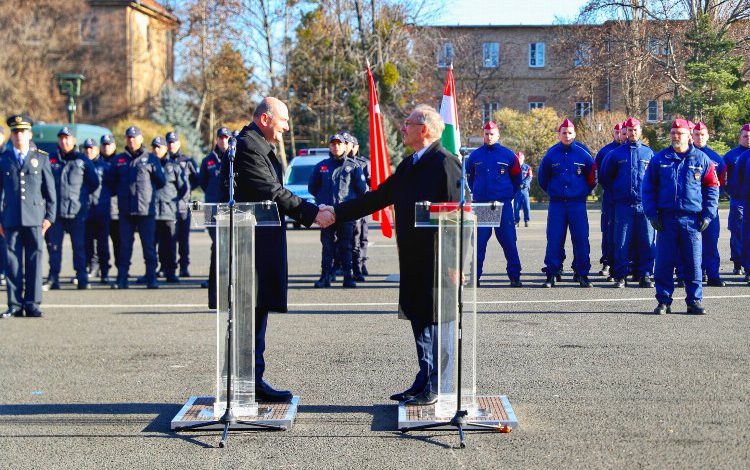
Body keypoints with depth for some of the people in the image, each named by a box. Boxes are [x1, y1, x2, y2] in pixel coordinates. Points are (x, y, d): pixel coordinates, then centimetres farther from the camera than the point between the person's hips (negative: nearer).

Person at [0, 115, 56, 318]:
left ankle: (32, 303, 5)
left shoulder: (41, 158, 8)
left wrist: (49, 216, 2)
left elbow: (50, 190, 9)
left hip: (35, 218, 0)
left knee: (34, 260, -1)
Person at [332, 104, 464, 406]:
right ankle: (425, 383, 24)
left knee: (434, 321, -2)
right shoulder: (409, 165, 16)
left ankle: (434, 388, 6)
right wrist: (337, 213, 14)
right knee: (419, 319, 14)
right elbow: (377, 197, 19)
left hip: (436, 260, -9)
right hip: (413, 261, 9)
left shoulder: (445, 163, -13)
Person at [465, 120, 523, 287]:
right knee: (479, 241, 2)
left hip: (503, 204, -2)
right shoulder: (475, 155, 8)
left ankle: (514, 276, 4)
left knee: (509, 241, -2)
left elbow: (517, 178, 12)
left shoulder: (508, 154, 2)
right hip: (480, 205, 2)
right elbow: (470, 177, 22)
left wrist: (508, 194, 9)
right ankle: (475, 275, 7)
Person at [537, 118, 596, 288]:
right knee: (554, 239, -2)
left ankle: (582, 274, 7)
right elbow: (542, 178, 16)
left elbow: (592, 178, 13)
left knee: (581, 239, -1)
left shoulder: (583, 154, 2)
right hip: (556, 204, 1)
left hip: (577, 203, 0)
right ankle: (551, 274, 3)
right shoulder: (551, 155, 4)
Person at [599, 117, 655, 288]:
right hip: (623, 205, 0)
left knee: (647, 242, 0)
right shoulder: (616, 153, 7)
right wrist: (614, 193, 14)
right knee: (622, 242, 0)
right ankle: (620, 276, 5)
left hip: (644, 205, 0)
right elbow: (604, 176, 17)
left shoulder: (649, 152, 8)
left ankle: (645, 275, 7)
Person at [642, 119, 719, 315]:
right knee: (664, 262, 1)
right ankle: (664, 301, 9)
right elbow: (648, 188, 8)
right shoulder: (659, 159, 6)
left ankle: (694, 301, 11)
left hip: (692, 219, 0)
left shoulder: (701, 159, 6)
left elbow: (712, 188, 8)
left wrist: (708, 215, 0)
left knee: (693, 263, 3)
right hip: (666, 219, 0)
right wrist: (652, 214, -1)